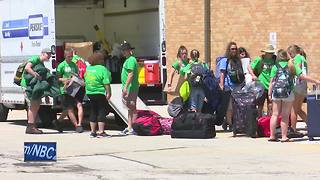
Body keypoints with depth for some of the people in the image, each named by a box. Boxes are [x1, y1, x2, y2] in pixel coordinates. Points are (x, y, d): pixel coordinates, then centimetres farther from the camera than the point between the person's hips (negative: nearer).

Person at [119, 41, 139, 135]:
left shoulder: (131, 60, -14)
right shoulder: (128, 59, 17)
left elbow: (130, 75, -22)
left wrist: (125, 87, -24)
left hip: (131, 88, -10)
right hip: (127, 88, 10)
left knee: (132, 108, -7)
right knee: (130, 108, 12)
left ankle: (134, 128, -5)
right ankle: (129, 127, 17)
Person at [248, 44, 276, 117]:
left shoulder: (274, 59, 4)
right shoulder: (259, 59, -5)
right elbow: (249, 67, 0)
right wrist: (253, 75, -15)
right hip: (262, 86, -3)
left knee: (270, 106, 7)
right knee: (260, 106, 4)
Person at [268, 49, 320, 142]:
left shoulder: (275, 66, 4)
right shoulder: (292, 65, 5)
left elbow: (272, 81, 2)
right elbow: (302, 76, 0)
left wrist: (269, 94, 7)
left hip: (276, 92, 1)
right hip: (288, 93, -1)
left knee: (275, 114, 8)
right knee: (285, 115, 4)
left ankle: (272, 136, 7)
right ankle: (284, 136, 4)